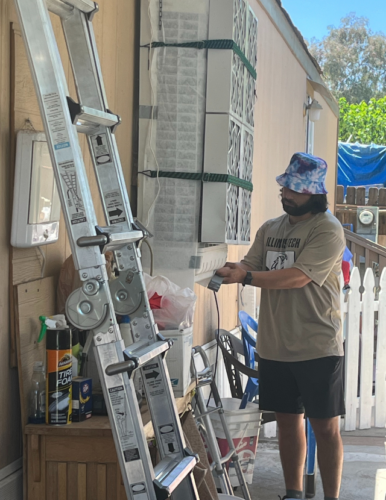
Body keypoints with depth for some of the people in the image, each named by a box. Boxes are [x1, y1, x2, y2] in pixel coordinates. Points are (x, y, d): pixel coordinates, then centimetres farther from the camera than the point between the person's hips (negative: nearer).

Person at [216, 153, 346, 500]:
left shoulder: (328, 230, -10)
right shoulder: (270, 229, 12)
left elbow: (299, 276, -20)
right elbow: (251, 266, 5)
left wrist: (246, 277, -24)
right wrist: (233, 270, -18)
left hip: (318, 347, -6)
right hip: (275, 345, 6)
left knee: (325, 426, 1)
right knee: (287, 420, 14)